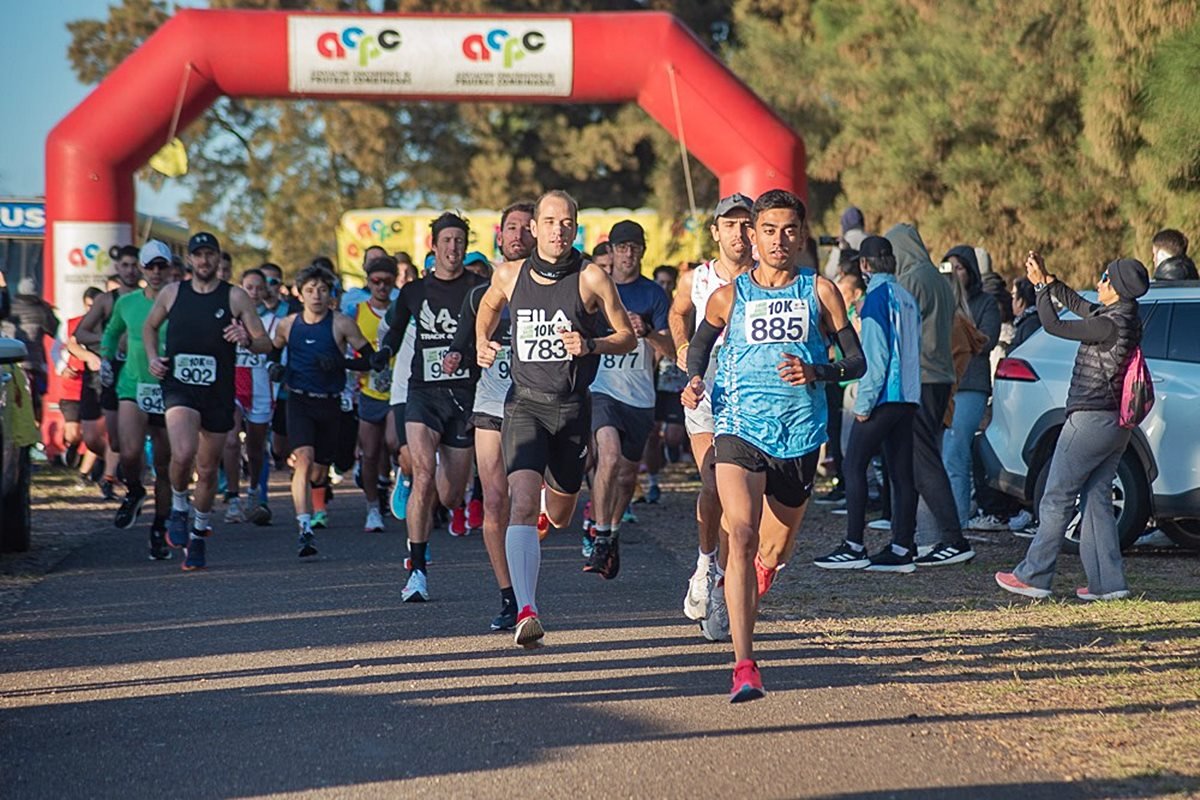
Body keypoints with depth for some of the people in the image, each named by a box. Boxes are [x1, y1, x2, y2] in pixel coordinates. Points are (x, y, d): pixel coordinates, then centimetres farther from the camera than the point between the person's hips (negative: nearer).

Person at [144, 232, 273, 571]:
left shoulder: (235, 297, 0)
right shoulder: (172, 293, 5)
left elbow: (266, 343, 0)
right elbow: (149, 327, 23)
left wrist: (247, 340, -22)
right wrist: (152, 357, 6)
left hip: (219, 393, 1)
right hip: (179, 387, -1)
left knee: (207, 469, 9)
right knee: (183, 453, -26)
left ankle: (199, 533, 29)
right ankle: (179, 509, 2)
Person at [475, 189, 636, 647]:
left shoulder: (591, 278, -5)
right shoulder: (510, 275, 2)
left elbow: (628, 338, 1)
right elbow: (489, 306, 26)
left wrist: (591, 345, -16)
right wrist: (481, 342, 11)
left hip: (573, 407, 0)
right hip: (525, 403, 0)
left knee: (559, 517, 16)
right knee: (522, 504, -22)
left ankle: (554, 495, 56)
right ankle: (526, 612, -29)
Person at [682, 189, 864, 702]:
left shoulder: (819, 292, 2)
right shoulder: (729, 297, 4)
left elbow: (856, 360, 4)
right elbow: (700, 342, 22)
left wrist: (816, 372, -15)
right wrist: (694, 380, 1)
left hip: (800, 435, 2)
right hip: (739, 430, -2)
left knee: (776, 547, 15)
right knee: (741, 536, -21)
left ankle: (755, 574, 56)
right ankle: (744, 666, -25)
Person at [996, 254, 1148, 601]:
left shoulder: (1110, 325, -19)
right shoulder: (1125, 319, 8)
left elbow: (1054, 326, -15)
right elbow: (1078, 305, 23)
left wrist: (1041, 287, -2)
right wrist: (1047, 281, 18)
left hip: (1090, 419, -9)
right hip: (1116, 425, 9)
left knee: (1057, 498, -1)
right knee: (1097, 500, 12)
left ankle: (1034, 576, 4)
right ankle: (1108, 583, 9)